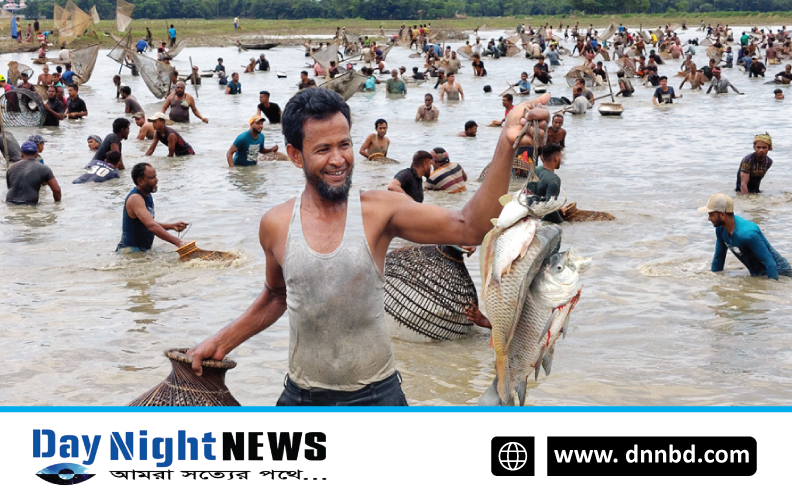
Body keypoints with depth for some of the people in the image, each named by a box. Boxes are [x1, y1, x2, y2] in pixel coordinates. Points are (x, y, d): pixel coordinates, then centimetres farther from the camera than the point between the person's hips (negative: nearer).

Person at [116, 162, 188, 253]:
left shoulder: (147, 195, 13)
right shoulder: (135, 199, -16)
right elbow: (151, 226, -30)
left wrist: (171, 226, 8)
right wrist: (178, 242, -36)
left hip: (144, 249, 10)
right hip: (130, 250, -10)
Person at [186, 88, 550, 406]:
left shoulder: (380, 211, -9)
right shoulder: (275, 226, -2)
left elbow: (470, 227, -18)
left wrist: (506, 144, -27)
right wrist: (222, 342, 15)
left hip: (375, 396, -2)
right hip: (302, 396, 2)